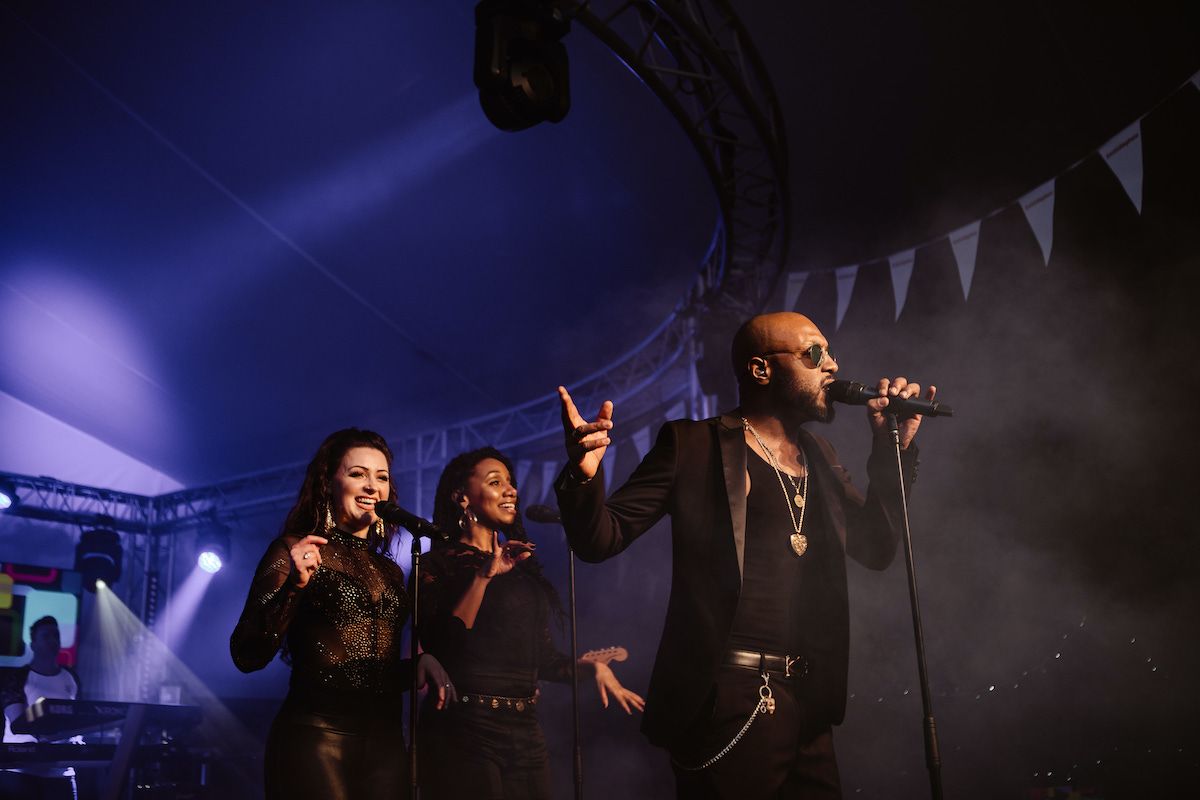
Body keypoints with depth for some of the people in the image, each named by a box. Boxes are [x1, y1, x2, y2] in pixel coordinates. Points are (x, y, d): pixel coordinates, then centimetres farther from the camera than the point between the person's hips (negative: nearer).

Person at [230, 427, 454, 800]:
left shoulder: (389, 571, 13)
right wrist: (294, 585, -21)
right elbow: (247, 657, -10)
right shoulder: (293, 551, -3)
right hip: (315, 740, -6)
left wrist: (421, 661, 1)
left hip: (386, 740, 6)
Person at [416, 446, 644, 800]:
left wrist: (592, 664, 5)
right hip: (465, 731, -6)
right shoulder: (437, 565, -4)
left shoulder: (522, 566, 14)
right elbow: (438, 647, -20)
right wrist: (484, 575, -21)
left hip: (526, 732, 6)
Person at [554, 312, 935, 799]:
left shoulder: (819, 456, 14)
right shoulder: (694, 444, -5)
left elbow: (876, 548, 14)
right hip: (728, 702, -6)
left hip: (807, 704, 7)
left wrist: (894, 447, 5)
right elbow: (602, 540, -7)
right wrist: (585, 476, -29)